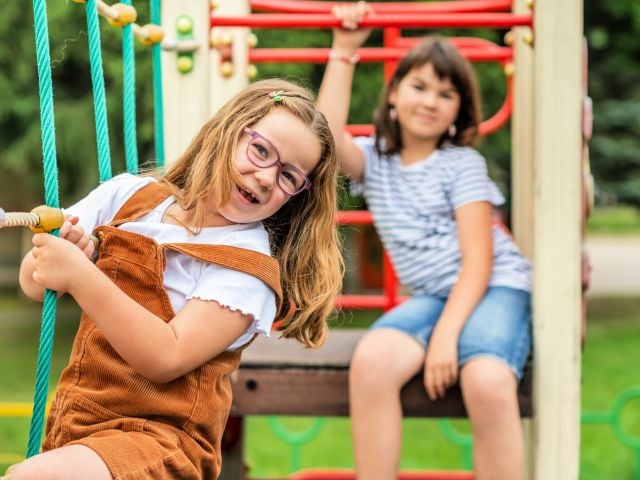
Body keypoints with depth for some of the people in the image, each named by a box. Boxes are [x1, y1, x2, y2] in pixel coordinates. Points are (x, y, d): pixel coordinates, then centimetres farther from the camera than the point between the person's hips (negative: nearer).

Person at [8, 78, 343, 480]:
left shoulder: (248, 264, -8)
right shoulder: (130, 196, 7)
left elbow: (167, 359, -19)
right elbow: (34, 284, 9)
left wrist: (81, 276, -25)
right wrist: (54, 250, -13)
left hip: (160, 436, -6)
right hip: (73, 426, 6)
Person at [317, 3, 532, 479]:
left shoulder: (463, 163, -1)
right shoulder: (373, 160, 10)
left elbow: (477, 261, -9)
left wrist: (446, 335, -22)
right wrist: (344, 52, -12)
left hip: (496, 288, -3)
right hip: (431, 297, 3)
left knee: (487, 383, -36)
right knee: (370, 362, -30)